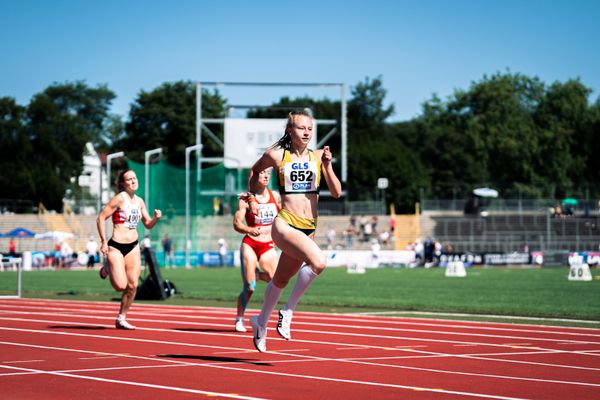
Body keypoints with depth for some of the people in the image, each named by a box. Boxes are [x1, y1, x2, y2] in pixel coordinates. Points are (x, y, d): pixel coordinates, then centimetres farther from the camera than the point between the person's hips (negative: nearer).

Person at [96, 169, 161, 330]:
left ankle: (121, 319, 14)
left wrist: (156, 218, -5)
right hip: (116, 246, -6)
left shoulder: (139, 201, 9)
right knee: (121, 286, -11)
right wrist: (103, 242, -14)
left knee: (132, 286, 2)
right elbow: (101, 218, -11)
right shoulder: (119, 198, -11)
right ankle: (107, 269, 20)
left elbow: (148, 225, 17)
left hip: (133, 247, 6)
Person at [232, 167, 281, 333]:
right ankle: (239, 319, 12)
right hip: (250, 245, -4)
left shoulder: (276, 196, 7)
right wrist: (250, 230, -31)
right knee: (249, 288, -10)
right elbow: (236, 223, -12)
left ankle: (256, 275, 17)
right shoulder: (247, 198, -6)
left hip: (268, 246, 4)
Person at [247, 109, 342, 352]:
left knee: (281, 279, 18)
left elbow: (336, 193, -2)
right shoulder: (276, 155, -2)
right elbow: (254, 171, 18)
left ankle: (261, 322, 43)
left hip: (309, 228, 4)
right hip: (285, 224, -4)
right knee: (318, 262, -29)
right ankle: (288, 311, -12)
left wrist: (327, 166, -13)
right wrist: (251, 198, 14)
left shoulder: (318, 156, 3)